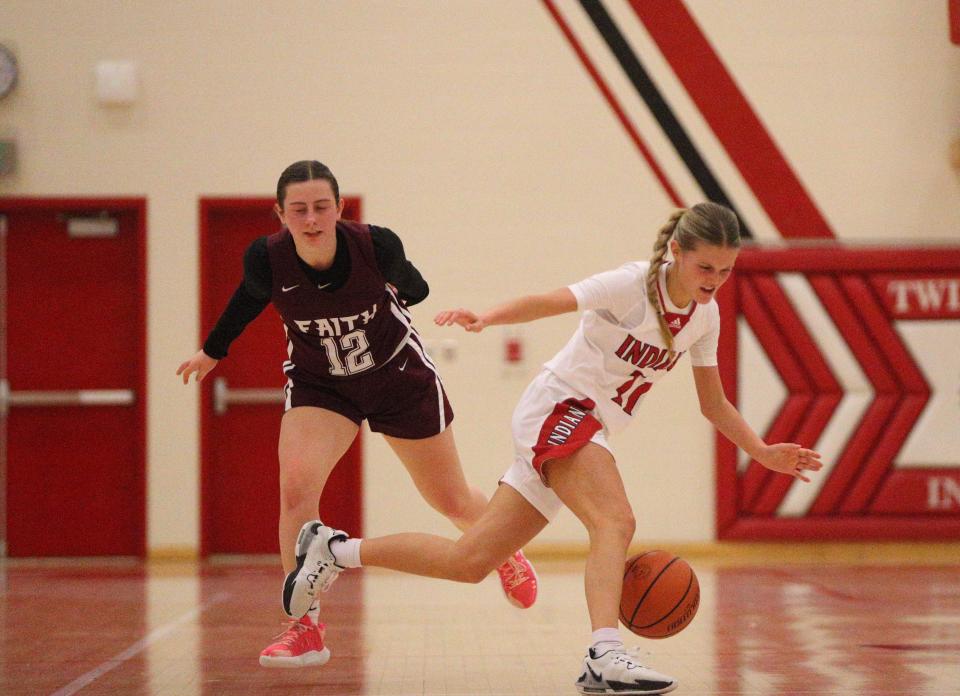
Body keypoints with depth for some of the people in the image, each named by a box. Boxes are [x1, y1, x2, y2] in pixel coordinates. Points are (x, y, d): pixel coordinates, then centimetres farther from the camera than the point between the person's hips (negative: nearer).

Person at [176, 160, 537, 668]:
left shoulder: (377, 246, -28)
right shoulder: (266, 260, -25)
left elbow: (410, 286, 0)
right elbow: (249, 299, 3)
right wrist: (212, 351, 14)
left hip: (398, 375, 0)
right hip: (318, 383, 1)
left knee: (451, 500, 13)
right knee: (295, 487, -24)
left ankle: (504, 551, 48)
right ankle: (305, 628, -11)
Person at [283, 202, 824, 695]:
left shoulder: (705, 315, 6)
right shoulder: (634, 285, -14)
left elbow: (714, 405, 15)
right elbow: (548, 302, -24)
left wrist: (765, 453, 5)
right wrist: (488, 317, -41)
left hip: (590, 432, 7)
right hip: (557, 407, -7)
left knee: (471, 562, 7)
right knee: (616, 521, -31)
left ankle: (335, 549, 18)